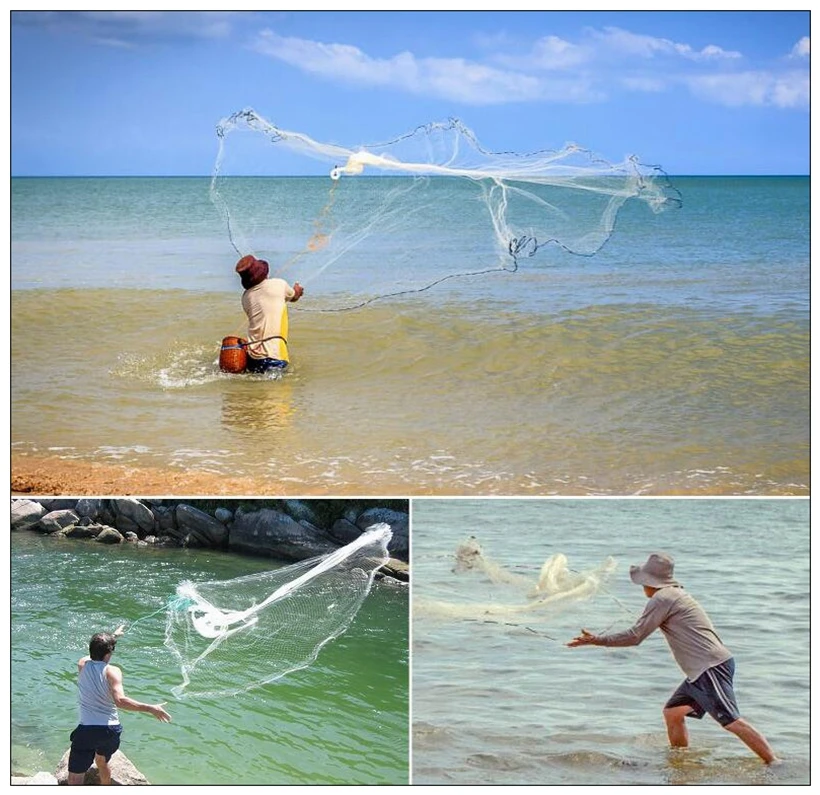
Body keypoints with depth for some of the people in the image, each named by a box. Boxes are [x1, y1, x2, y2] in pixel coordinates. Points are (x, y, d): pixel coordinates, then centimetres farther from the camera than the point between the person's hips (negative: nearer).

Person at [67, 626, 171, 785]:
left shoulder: (83, 664, 0)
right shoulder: (112, 672, -10)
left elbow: (96, 651, 25)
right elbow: (120, 700, -25)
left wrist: (112, 636, 41)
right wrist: (151, 709, -22)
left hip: (87, 730, -1)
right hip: (111, 730, 1)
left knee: (75, 779, -3)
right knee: (102, 763, 32)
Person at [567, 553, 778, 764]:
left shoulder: (662, 599, -8)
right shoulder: (677, 594, 21)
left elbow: (635, 636, -9)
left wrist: (596, 640, -2)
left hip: (710, 668, -10)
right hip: (703, 669, 10)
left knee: (731, 721, -15)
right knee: (672, 712, 14)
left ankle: (775, 763, -16)